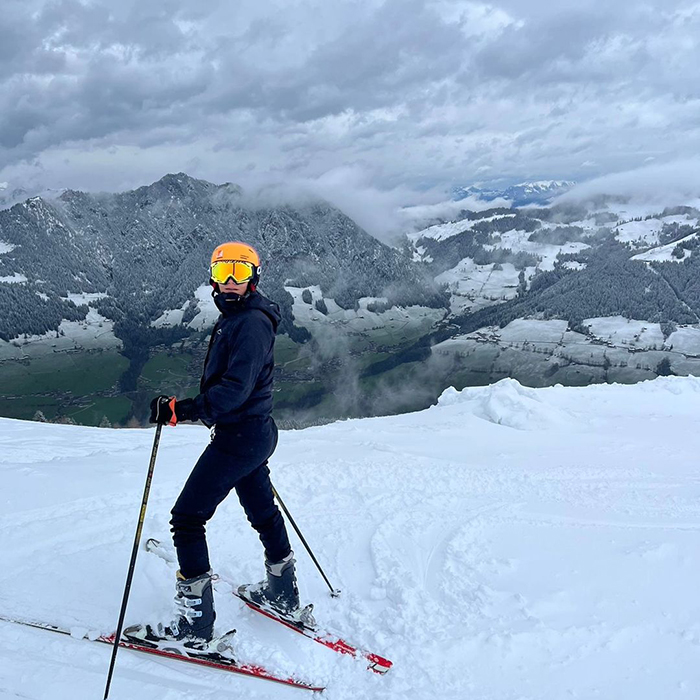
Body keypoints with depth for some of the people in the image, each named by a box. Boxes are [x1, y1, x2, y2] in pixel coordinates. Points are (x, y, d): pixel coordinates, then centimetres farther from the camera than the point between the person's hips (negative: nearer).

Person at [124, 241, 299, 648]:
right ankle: (284, 595, 37)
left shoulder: (251, 322, -19)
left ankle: (196, 623, 2)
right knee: (263, 511, 21)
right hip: (257, 432, 11)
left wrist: (181, 410, -35)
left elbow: (236, 388, -29)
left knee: (187, 518, -5)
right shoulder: (235, 318, 12)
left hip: (238, 438, -11)